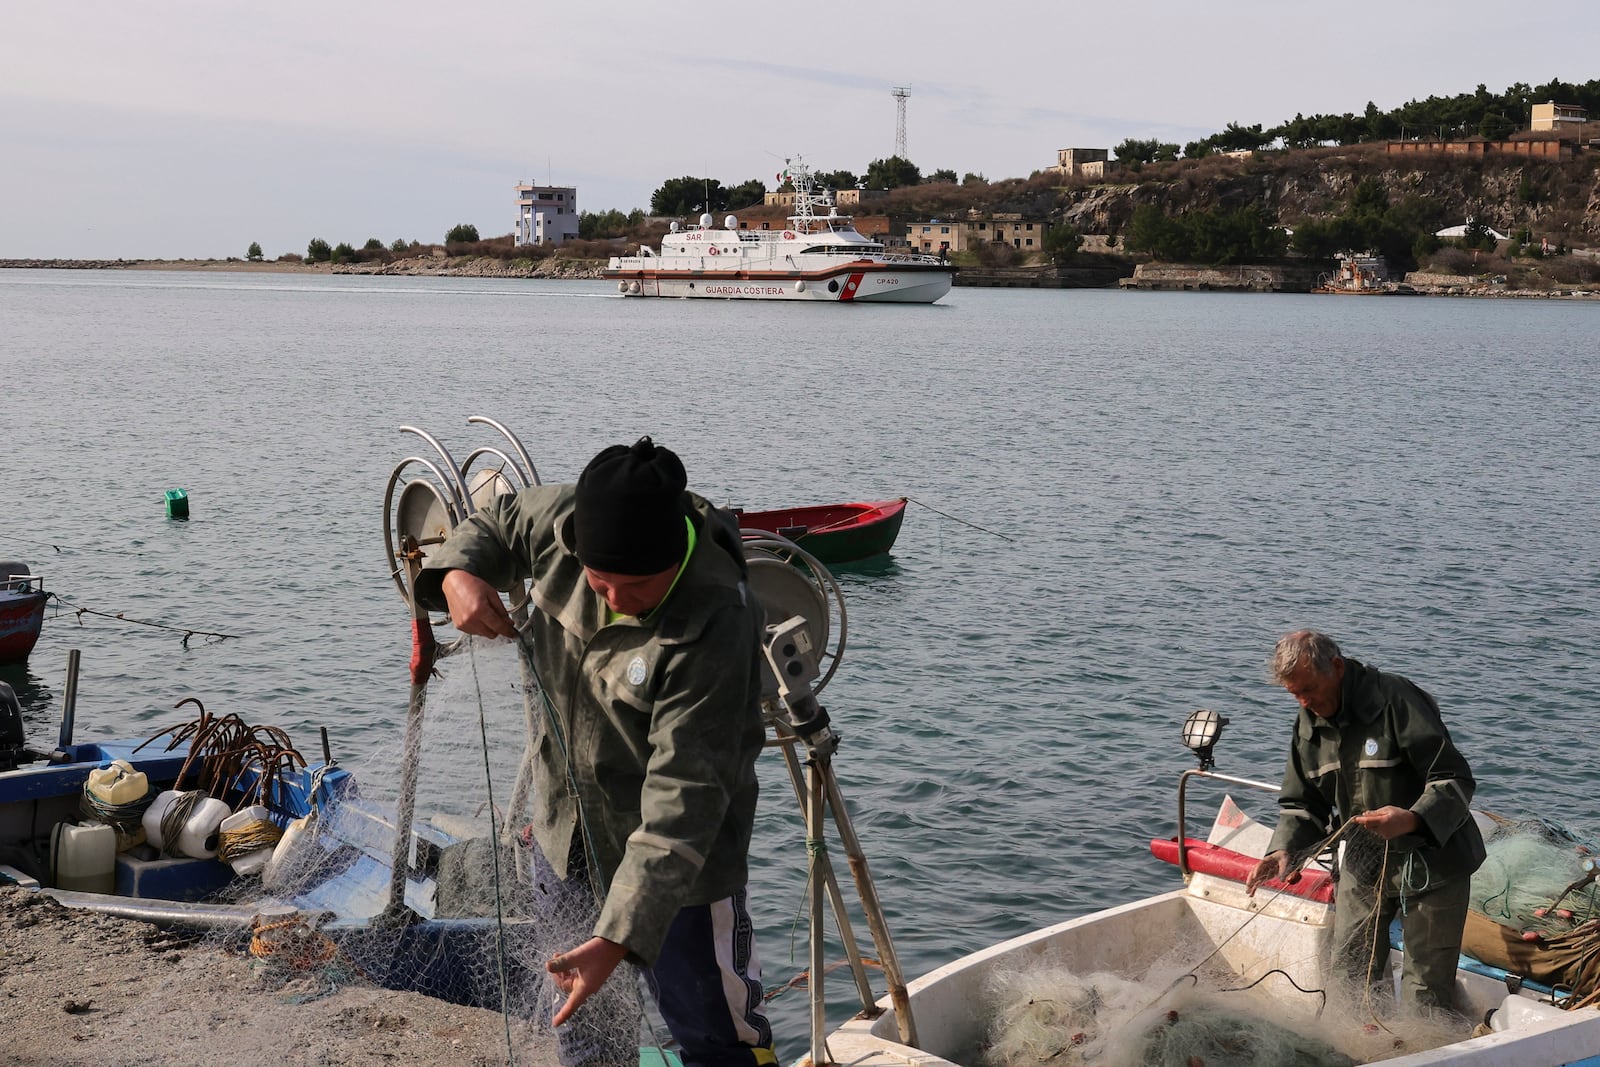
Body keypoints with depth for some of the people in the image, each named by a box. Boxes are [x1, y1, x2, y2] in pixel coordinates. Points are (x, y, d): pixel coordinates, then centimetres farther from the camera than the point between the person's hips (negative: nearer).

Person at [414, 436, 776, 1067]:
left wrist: (619, 937, -39)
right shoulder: (562, 520, -17)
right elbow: (494, 527, 8)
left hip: (679, 857, -6)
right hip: (567, 832, 6)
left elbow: (683, 800, -35)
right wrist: (458, 575, -15)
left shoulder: (715, 625, -34)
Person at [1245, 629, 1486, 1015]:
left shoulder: (1396, 701, -21)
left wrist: (1412, 820, -39)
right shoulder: (1309, 723, 2)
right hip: (1364, 863, 6)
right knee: (1349, 979, 8)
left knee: (1427, 984, -1)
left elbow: (1456, 780, -22)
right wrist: (1284, 851, -12)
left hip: (1431, 862, -6)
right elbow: (1302, 804, 8)